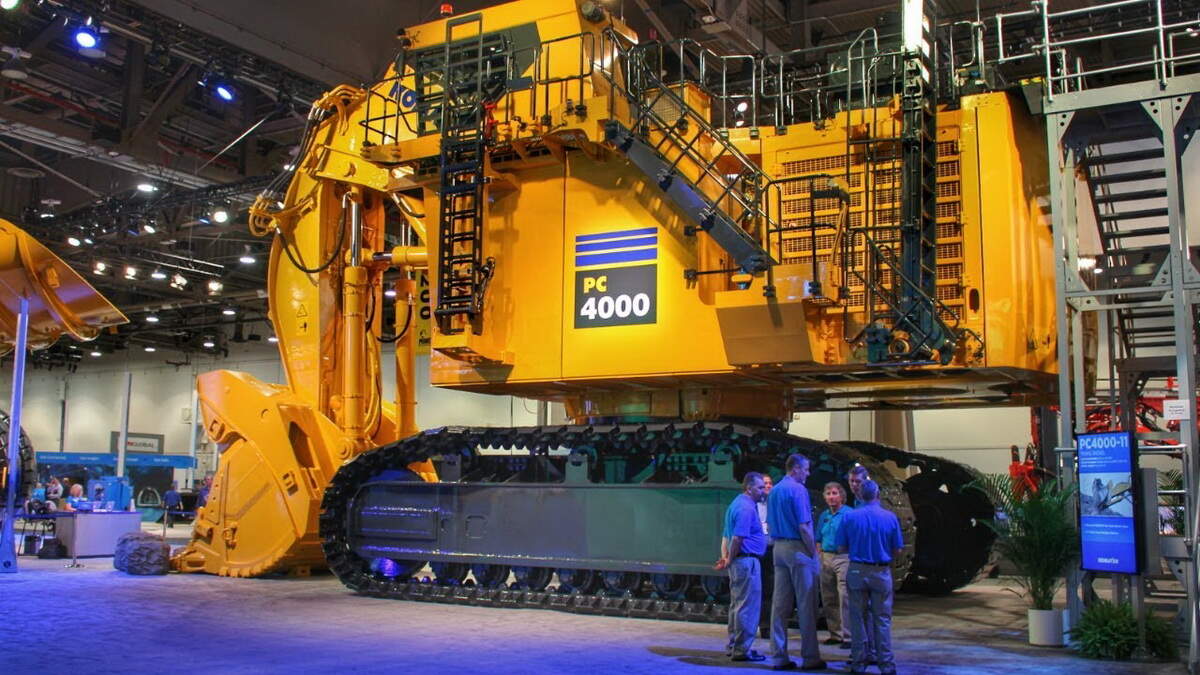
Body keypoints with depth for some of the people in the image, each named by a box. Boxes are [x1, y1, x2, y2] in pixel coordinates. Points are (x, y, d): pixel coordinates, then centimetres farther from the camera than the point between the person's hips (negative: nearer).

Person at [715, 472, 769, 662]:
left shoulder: (737, 504, 17)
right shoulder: (746, 508, -16)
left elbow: (729, 536, 19)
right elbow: (737, 538, -21)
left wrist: (726, 558, 15)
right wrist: (729, 561, -11)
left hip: (738, 562, 11)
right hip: (747, 561, -11)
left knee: (737, 605, 16)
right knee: (748, 607, -5)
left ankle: (734, 646, 23)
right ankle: (742, 649, -1)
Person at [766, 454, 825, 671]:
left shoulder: (774, 491, 14)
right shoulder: (798, 489, -11)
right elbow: (804, 527, -16)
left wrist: (778, 543, 18)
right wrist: (814, 553, -9)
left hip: (779, 548, 8)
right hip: (798, 548, -8)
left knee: (780, 604, 8)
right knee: (806, 605, -2)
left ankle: (778, 656, 10)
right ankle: (810, 657, 3)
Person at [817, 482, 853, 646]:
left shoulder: (849, 513, -3)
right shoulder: (823, 516, 16)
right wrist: (819, 556, 11)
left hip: (843, 558, -7)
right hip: (826, 558, 7)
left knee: (845, 598, -10)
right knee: (828, 599, 9)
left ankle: (848, 636, -6)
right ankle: (835, 634, 19)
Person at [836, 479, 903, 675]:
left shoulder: (849, 517, -5)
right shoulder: (890, 517, -5)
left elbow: (841, 548, -2)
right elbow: (897, 550, -1)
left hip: (857, 571, 0)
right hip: (882, 572, 0)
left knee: (858, 618, 8)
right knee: (882, 619, 7)